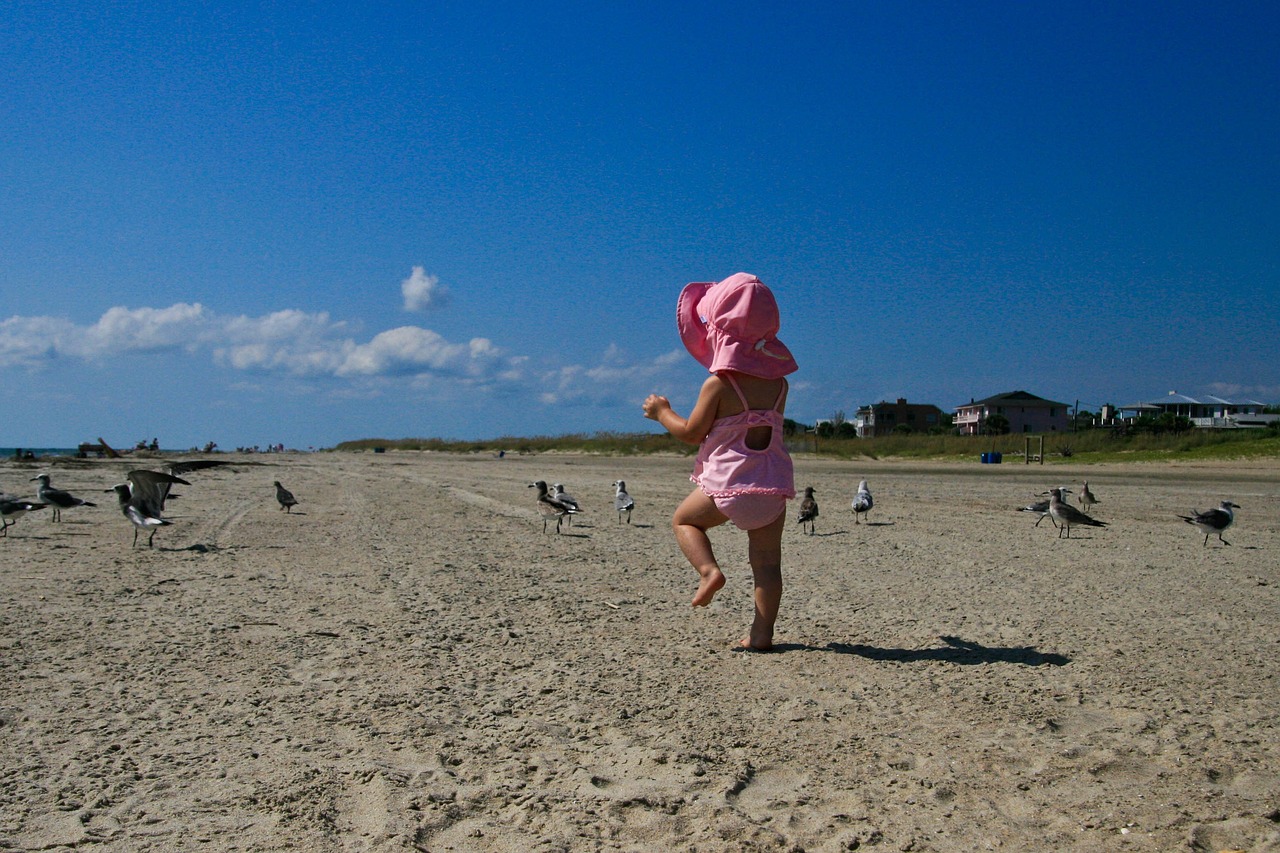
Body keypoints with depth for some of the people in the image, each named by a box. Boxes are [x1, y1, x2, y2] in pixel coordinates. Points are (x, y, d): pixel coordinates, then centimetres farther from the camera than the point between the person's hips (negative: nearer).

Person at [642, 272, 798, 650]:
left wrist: (662, 412, 12)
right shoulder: (778, 382, 6)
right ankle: (762, 633, 8)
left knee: (684, 519, 20)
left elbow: (692, 433, -4)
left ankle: (709, 570, -1)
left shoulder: (718, 384, -10)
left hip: (728, 483, -4)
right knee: (768, 562, 9)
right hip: (774, 485, 4)